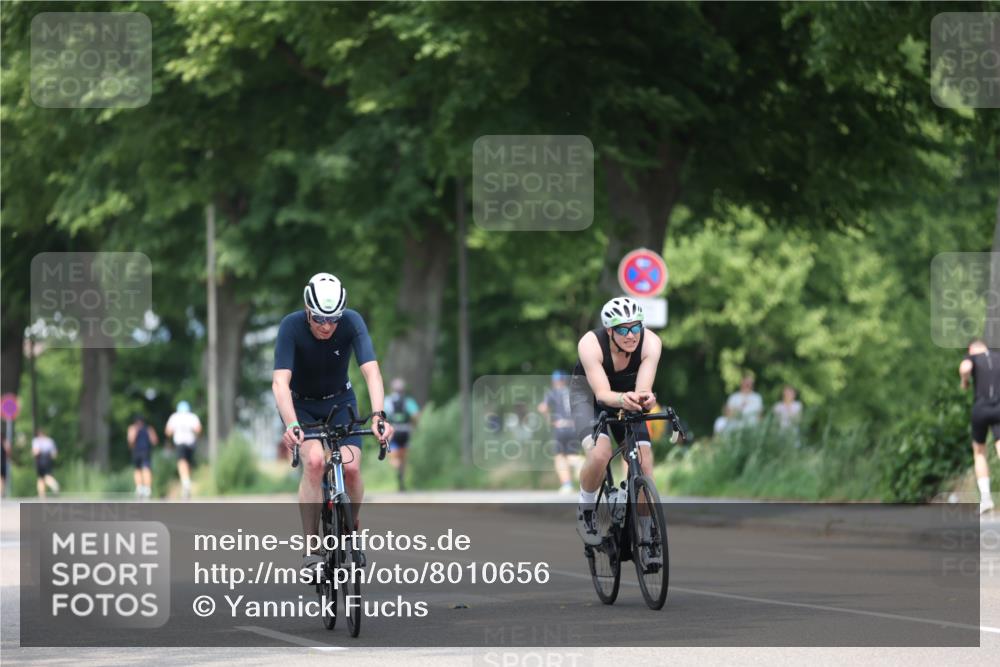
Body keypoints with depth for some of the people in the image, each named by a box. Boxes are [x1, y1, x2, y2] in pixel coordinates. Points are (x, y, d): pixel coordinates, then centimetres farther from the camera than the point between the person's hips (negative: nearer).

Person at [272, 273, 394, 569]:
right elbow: (280, 381, -38)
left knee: (351, 467, -19)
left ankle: (352, 527, 12)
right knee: (314, 461, -28)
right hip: (299, 404, -2)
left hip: (339, 401, 2)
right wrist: (291, 425, -53)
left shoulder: (352, 322, -25)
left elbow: (371, 371, -34)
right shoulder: (291, 327, -28)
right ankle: (311, 548, -20)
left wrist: (378, 416, -50)